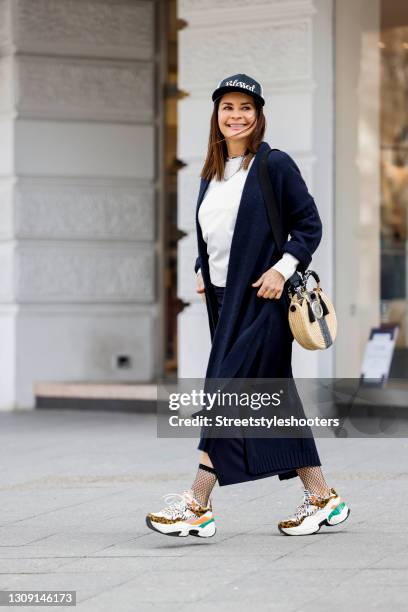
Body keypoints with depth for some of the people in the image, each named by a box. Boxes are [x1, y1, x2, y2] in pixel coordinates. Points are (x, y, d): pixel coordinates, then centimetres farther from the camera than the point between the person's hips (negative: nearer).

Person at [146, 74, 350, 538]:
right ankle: (321, 498, 15)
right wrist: (202, 272, 9)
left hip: (260, 299, -7)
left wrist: (283, 268, -17)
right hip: (225, 299, 7)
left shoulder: (275, 165, -5)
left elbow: (309, 226, -6)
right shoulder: (212, 174, 15)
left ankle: (197, 506, -10)